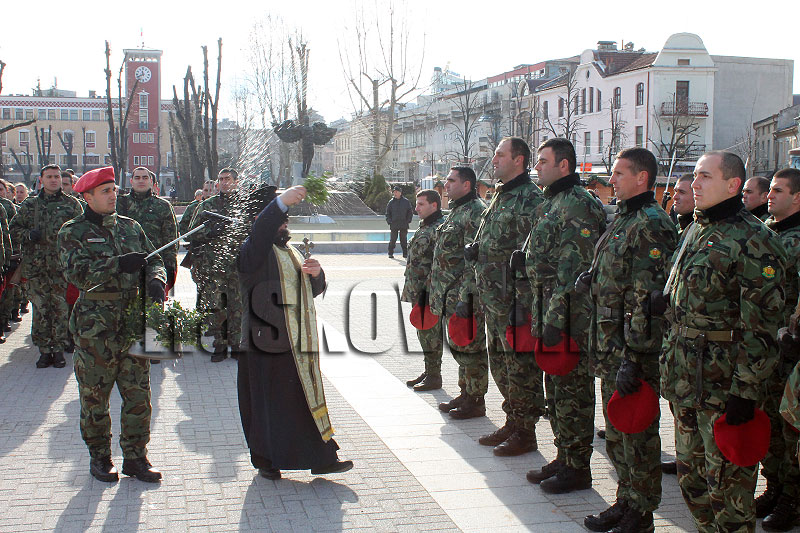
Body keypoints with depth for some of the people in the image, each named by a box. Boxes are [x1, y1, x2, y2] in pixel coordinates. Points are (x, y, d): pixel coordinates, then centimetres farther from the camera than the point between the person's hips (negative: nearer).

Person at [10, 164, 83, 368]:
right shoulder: (29, 205, 12)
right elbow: (14, 229, 14)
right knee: (40, 309, 3)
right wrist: (29, 235, -5)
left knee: (61, 308, -1)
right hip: (36, 265, 2)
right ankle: (44, 350, 10)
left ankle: (59, 349, 8)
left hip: (62, 265, -1)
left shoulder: (72, 204, 8)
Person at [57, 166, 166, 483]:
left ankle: (135, 457, 17)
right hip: (95, 324, -4)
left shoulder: (130, 227, 14)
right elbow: (76, 271, -15)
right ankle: (99, 457, 21)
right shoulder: (73, 232, 0)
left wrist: (155, 279, -10)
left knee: (138, 393, 5)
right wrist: (118, 264, -23)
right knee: (95, 395, 5)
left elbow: (154, 260, 13)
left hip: (133, 321, 4)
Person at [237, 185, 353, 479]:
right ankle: (267, 460, 14)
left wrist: (316, 274, -5)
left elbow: (315, 290, 18)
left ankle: (322, 458, 15)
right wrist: (281, 202, -42)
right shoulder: (255, 252, -5)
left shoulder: (290, 253, 20)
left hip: (299, 344, 7)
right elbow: (260, 232, -29)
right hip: (268, 342, -7)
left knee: (308, 398, 9)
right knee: (268, 401, 0)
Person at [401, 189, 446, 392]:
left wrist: (428, 294, -22)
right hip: (418, 292, 10)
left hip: (429, 293, -10)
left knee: (430, 334, -3)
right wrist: (411, 291, 20)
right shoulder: (424, 228, 16)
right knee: (423, 333, 16)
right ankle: (428, 372, 25)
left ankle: (434, 377, 5)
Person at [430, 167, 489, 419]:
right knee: (459, 346, 16)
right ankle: (465, 394, 27)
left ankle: (476, 402, 5)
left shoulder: (475, 212, -15)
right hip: (451, 294, 10)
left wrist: (465, 292, -24)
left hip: (465, 295, -10)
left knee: (470, 347, -3)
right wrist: (441, 292, 22)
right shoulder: (457, 211, 18)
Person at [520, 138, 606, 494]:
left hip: (570, 318, -10)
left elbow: (573, 269, -21)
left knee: (572, 392, -2)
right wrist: (525, 258, 11)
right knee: (555, 389, 16)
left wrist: (555, 319, -23)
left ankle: (578, 468, 8)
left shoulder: (577, 205, -15)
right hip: (550, 313, 10)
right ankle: (564, 458, 27)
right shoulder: (551, 203, 17)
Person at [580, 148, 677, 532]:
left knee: (638, 433, 1)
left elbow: (646, 299, -22)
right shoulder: (623, 220, 14)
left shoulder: (651, 224, -16)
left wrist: (632, 358, -24)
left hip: (635, 348, -9)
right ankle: (625, 501, 29)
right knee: (616, 432, 16)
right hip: (611, 346, 9)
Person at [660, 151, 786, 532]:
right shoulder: (694, 232, 14)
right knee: (691, 472, 17)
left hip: (723, 383, -8)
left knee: (726, 479, 1)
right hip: (684, 379, 8)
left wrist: (746, 391, -20)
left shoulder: (753, 241, -13)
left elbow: (761, 326, -18)